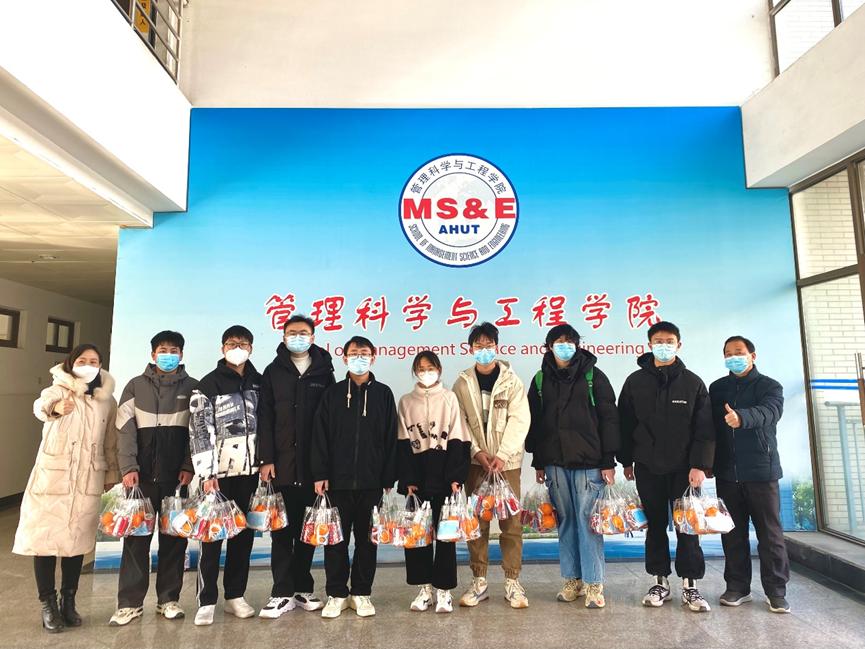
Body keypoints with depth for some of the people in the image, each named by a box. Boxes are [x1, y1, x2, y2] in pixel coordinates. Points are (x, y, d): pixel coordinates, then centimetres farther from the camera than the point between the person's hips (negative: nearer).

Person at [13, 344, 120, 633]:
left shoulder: (108, 400, 5)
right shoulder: (57, 390, -5)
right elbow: (41, 405, -30)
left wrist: (111, 475, 11)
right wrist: (54, 409, -53)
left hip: (88, 480, 2)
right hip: (52, 477, -2)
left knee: (77, 540, 9)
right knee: (45, 538, 1)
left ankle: (68, 602, 22)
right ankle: (48, 604, 15)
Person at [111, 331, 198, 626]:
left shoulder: (192, 387, 7)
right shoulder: (135, 386, 8)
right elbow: (126, 429, 2)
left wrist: (189, 466, -7)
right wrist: (129, 467, -8)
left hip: (177, 476, 0)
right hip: (142, 474, 0)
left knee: (174, 537, 5)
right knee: (137, 536, 3)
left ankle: (169, 599, 17)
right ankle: (130, 602, 14)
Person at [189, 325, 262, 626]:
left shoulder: (258, 382, 10)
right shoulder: (209, 384, -3)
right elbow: (199, 430, -7)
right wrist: (207, 472, -13)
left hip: (250, 469, 4)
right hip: (220, 470, -4)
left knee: (244, 533, 9)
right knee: (213, 534, 1)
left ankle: (235, 595, 21)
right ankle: (207, 601, 12)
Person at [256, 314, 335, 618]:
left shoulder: (324, 372, 6)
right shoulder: (273, 372, 6)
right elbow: (265, 418, 1)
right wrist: (266, 459, -7)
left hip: (314, 464, 1)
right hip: (281, 464, 0)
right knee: (282, 529, 4)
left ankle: (302, 588, 22)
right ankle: (282, 592, 13)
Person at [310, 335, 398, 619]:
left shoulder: (383, 393, 4)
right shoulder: (333, 393, 5)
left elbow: (390, 438, 3)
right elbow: (320, 436, 2)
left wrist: (389, 478, -1)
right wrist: (320, 474, -5)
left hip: (371, 481, 0)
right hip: (338, 480, 0)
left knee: (367, 538, 10)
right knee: (336, 539, 7)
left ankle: (361, 593, 24)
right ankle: (337, 594, 21)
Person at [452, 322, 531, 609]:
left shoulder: (512, 380, 1)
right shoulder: (462, 383, 6)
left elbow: (519, 420, -5)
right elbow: (459, 422, 2)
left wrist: (503, 454, -14)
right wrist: (478, 451, -10)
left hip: (507, 460, -1)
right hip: (475, 461, 1)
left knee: (511, 522, 1)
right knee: (476, 522, 5)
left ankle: (513, 582, 14)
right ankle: (479, 581, 17)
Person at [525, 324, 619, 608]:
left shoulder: (593, 376, 0)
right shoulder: (540, 380, 9)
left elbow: (609, 419, -2)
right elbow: (534, 422, 13)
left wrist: (608, 461, -6)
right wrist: (538, 462, 11)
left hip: (588, 462, -3)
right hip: (555, 463, 3)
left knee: (588, 521, -1)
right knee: (565, 521, 10)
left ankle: (593, 584, 10)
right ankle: (572, 580, 21)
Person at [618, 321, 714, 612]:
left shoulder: (693, 382, 1)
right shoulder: (635, 381, 4)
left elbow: (704, 429, -2)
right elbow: (625, 424, 6)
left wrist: (700, 464, -10)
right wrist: (626, 461, 4)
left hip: (684, 467, -1)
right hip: (648, 467, 1)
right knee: (655, 525, 9)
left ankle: (690, 585, 14)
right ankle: (659, 582, 19)